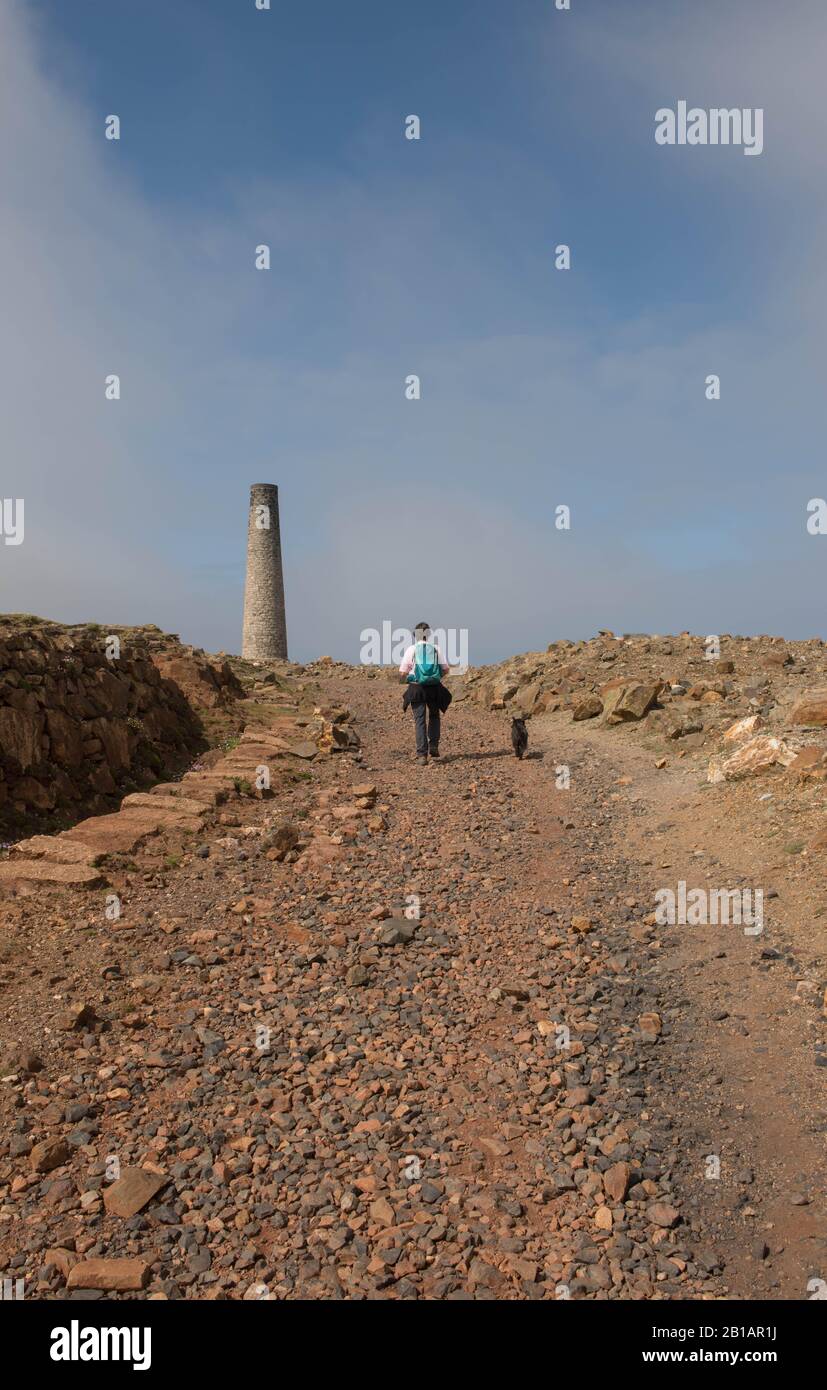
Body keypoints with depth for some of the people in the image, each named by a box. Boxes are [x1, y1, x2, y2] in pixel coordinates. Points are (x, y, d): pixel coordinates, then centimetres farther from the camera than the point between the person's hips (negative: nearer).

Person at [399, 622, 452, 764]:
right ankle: (433, 747, 15)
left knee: (420, 720, 1)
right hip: (435, 688, 1)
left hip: (416, 689, -1)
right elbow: (445, 669, 2)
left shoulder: (411, 649, -1)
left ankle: (422, 755, -5)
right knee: (434, 716, 23)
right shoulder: (436, 649, 3)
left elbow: (402, 673, -2)